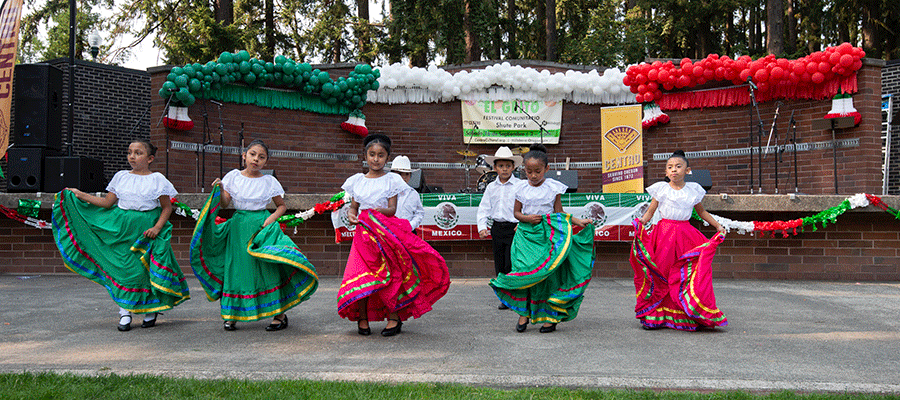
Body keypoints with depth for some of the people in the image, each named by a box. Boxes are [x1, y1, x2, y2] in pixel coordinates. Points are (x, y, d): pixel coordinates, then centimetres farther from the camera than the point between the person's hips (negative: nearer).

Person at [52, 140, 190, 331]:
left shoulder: (157, 179, 0)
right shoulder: (121, 176, 9)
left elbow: (167, 207, 1)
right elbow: (107, 203, 10)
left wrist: (157, 227, -11)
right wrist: (80, 195, 7)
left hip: (147, 228, -3)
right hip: (122, 227, 3)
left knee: (147, 269, 0)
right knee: (123, 267, 0)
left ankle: (151, 310, 16)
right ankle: (125, 312, 9)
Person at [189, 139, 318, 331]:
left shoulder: (269, 181, 1)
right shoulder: (233, 176, 3)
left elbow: (282, 206, 10)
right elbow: (224, 204, 2)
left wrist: (271, 218, -7)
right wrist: (220, 190, -16)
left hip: (261, 226, -1)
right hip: (238, 227, 2)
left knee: (267, 269, -5)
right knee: (235, 269, 2)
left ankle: (279, 314, 0)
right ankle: (231, 314, 13)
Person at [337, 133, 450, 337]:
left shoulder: (391, 180, 4)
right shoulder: (357, 180, 14)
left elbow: (392, 209, -3)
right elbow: (354, 206, 16)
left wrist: (378, 211, -22)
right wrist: (350, 214, -6)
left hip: (386, 231, -2)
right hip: (364, 233, 2)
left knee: (390, 274, -8)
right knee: (359, 275, -7)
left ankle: (394, 317, 4)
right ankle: (362, 317, 9)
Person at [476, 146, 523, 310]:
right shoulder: (491, 187, 11)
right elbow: (483, 209, 11)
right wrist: (482, 227, -2)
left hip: (515, 229, -5)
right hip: (497, 228, 5)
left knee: (511, 265, -10)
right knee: (499, 266, 8)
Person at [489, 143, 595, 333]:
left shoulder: (553, 187, 2)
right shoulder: (522, 187, 5)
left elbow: (559, 213, 6)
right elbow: (516, 212, 11)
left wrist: (577, 221, -5)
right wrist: (527, 218, -9)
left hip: (547, 235, -1)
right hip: (526, 234, 1)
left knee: (547, 273, -2)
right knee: (524, 271, -6)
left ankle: (551, 316, 8)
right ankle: (524, 313, 7)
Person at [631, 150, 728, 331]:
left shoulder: (693, 189, 10)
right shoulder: (661, 189, 4)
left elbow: (701, 211, 24)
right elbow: (650, 211, 3)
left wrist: (718, 226, 22)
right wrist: (641, 222, -16)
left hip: (686, 235, 2)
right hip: (664, 233, -1)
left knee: (686, 275, -5)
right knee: (660, 275, -2)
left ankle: (689, 317, 4)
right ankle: (655, 316, 7)